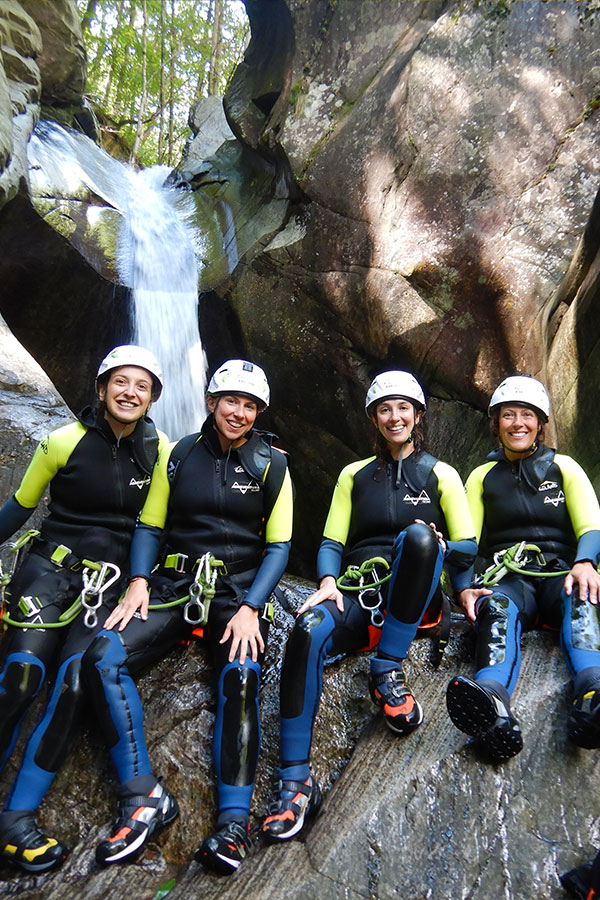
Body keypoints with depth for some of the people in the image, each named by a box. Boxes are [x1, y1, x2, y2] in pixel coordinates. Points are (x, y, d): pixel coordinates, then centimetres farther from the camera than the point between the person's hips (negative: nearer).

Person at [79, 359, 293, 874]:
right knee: (103, 655, -19)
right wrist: (138, 582, -6)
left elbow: (279, 546, 1)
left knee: (241, 675, -30)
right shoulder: (178, 455, 8)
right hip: (175, 583, 3)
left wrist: (249, 609, -12)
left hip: (241, 589, -2)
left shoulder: (271, 465, 4)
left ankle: (234, 820, -19)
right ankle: (140, 801, -13)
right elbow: (150, 525, 11)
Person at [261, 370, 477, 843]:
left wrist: (438, 548, -16)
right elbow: (331, 542, 12)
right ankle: (295, 780, -24)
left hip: (415, 599, -1)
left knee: (417, 536, -35)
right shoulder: (354, 475, 18)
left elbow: (468, 548, 7)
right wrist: (328, 582, -9)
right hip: (360, 595, 2)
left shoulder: (440, 474, 12)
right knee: (309, 631, -32)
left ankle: (387, 671, -23)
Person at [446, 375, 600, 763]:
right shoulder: (483, 476, 17)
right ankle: (493, 706, -63)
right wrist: (465, 588, -13)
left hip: (561, 573, 0)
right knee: (496, 607, -35)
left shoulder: (564, 467, 15)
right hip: (508, 577, 0)